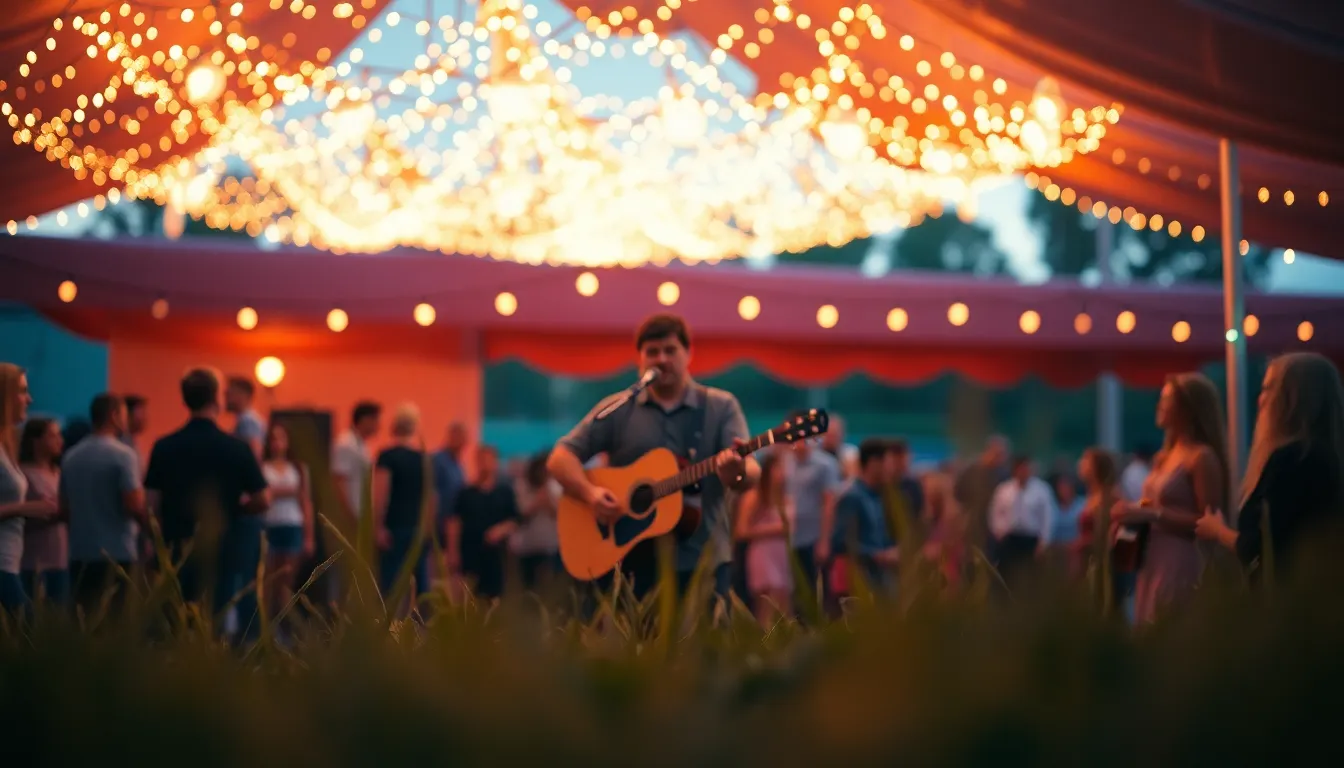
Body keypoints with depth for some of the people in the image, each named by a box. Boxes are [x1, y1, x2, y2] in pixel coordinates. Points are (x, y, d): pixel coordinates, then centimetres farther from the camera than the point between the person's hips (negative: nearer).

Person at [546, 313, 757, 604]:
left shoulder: (721, 407, 4)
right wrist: (590, 493, -15)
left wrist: (736, 473, -32)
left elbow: (750, 472, -8)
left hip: (703, 560, 0)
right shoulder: (618, 410, 6)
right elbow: (560, 458, 4)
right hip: (634, 561, 1)